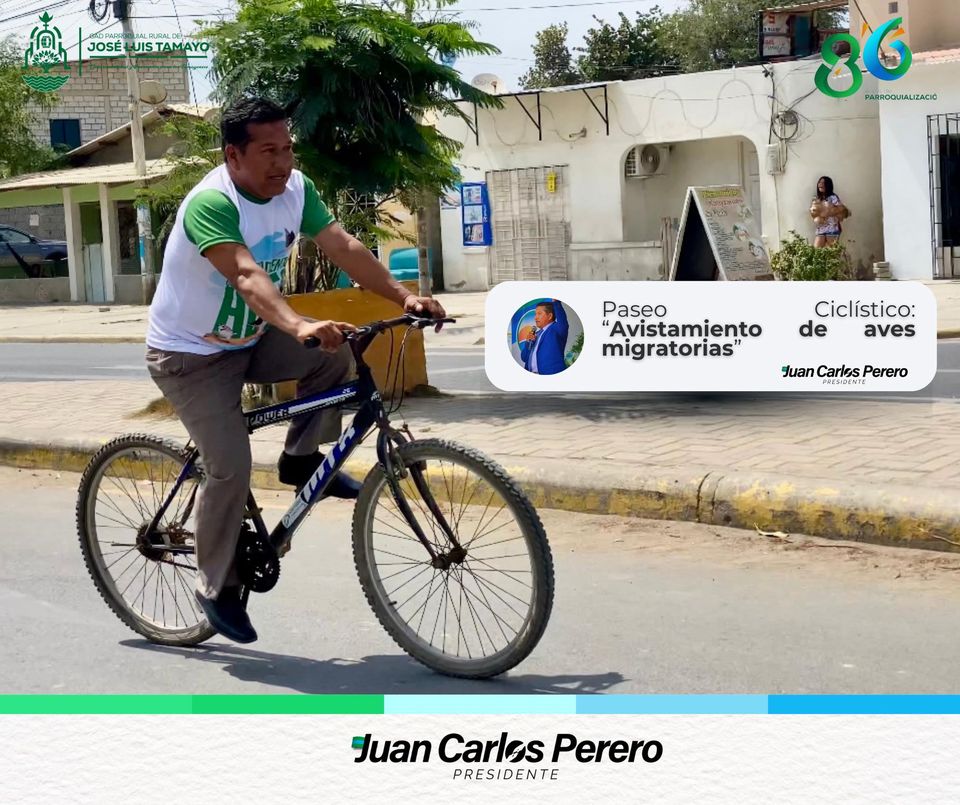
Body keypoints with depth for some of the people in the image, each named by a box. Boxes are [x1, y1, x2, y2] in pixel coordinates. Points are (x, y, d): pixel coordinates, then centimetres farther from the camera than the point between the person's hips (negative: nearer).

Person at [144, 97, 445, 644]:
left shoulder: (296, 188, -8)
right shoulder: (211, 203, -30)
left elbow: (344, 247, -15)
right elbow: (246, 274, -45)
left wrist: (404, 296, -28)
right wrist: (300, 326, -60)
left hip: (250, 340, 7)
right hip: (190, 354, -7)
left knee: (336, 355, -16)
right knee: (232, 467, -16)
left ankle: (302, 460, 3)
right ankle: (218, 588, 3)